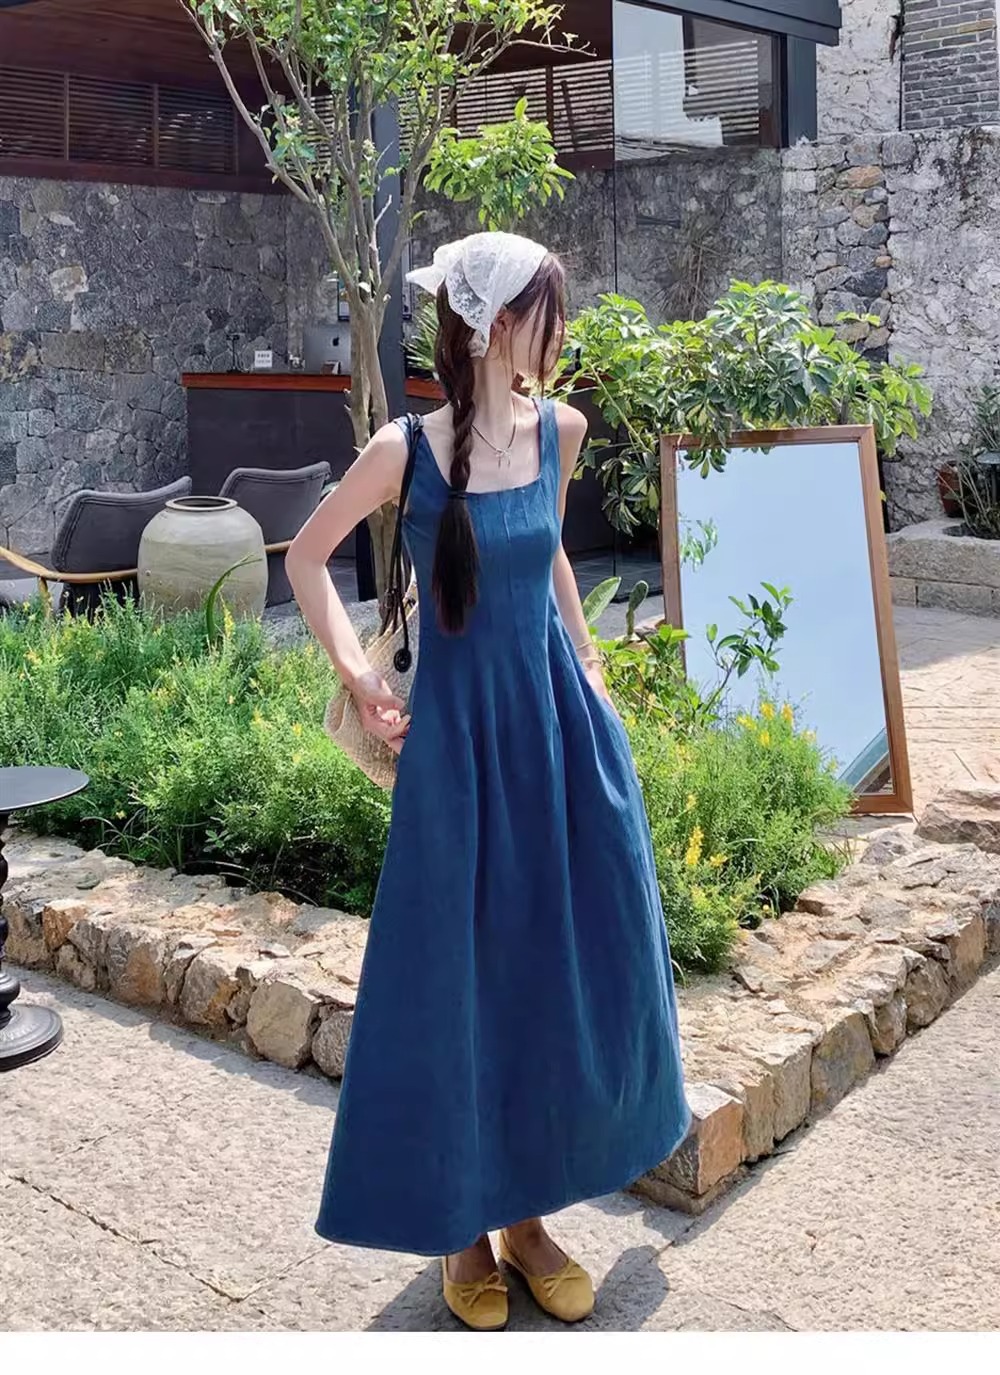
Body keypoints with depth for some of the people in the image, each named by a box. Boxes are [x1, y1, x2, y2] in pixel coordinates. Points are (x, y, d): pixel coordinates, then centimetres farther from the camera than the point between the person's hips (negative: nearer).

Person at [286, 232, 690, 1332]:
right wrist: (357, 676, -4)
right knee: (459, 977, 4)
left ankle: (528, 1212, 26)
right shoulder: (407, 450, -11)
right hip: (460, 728, -5)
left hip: (562, 718, 5)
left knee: (569, 971, 8)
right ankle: (462, 1228, 23)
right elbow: (305, 557, 3)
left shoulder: (559, 431, 2)